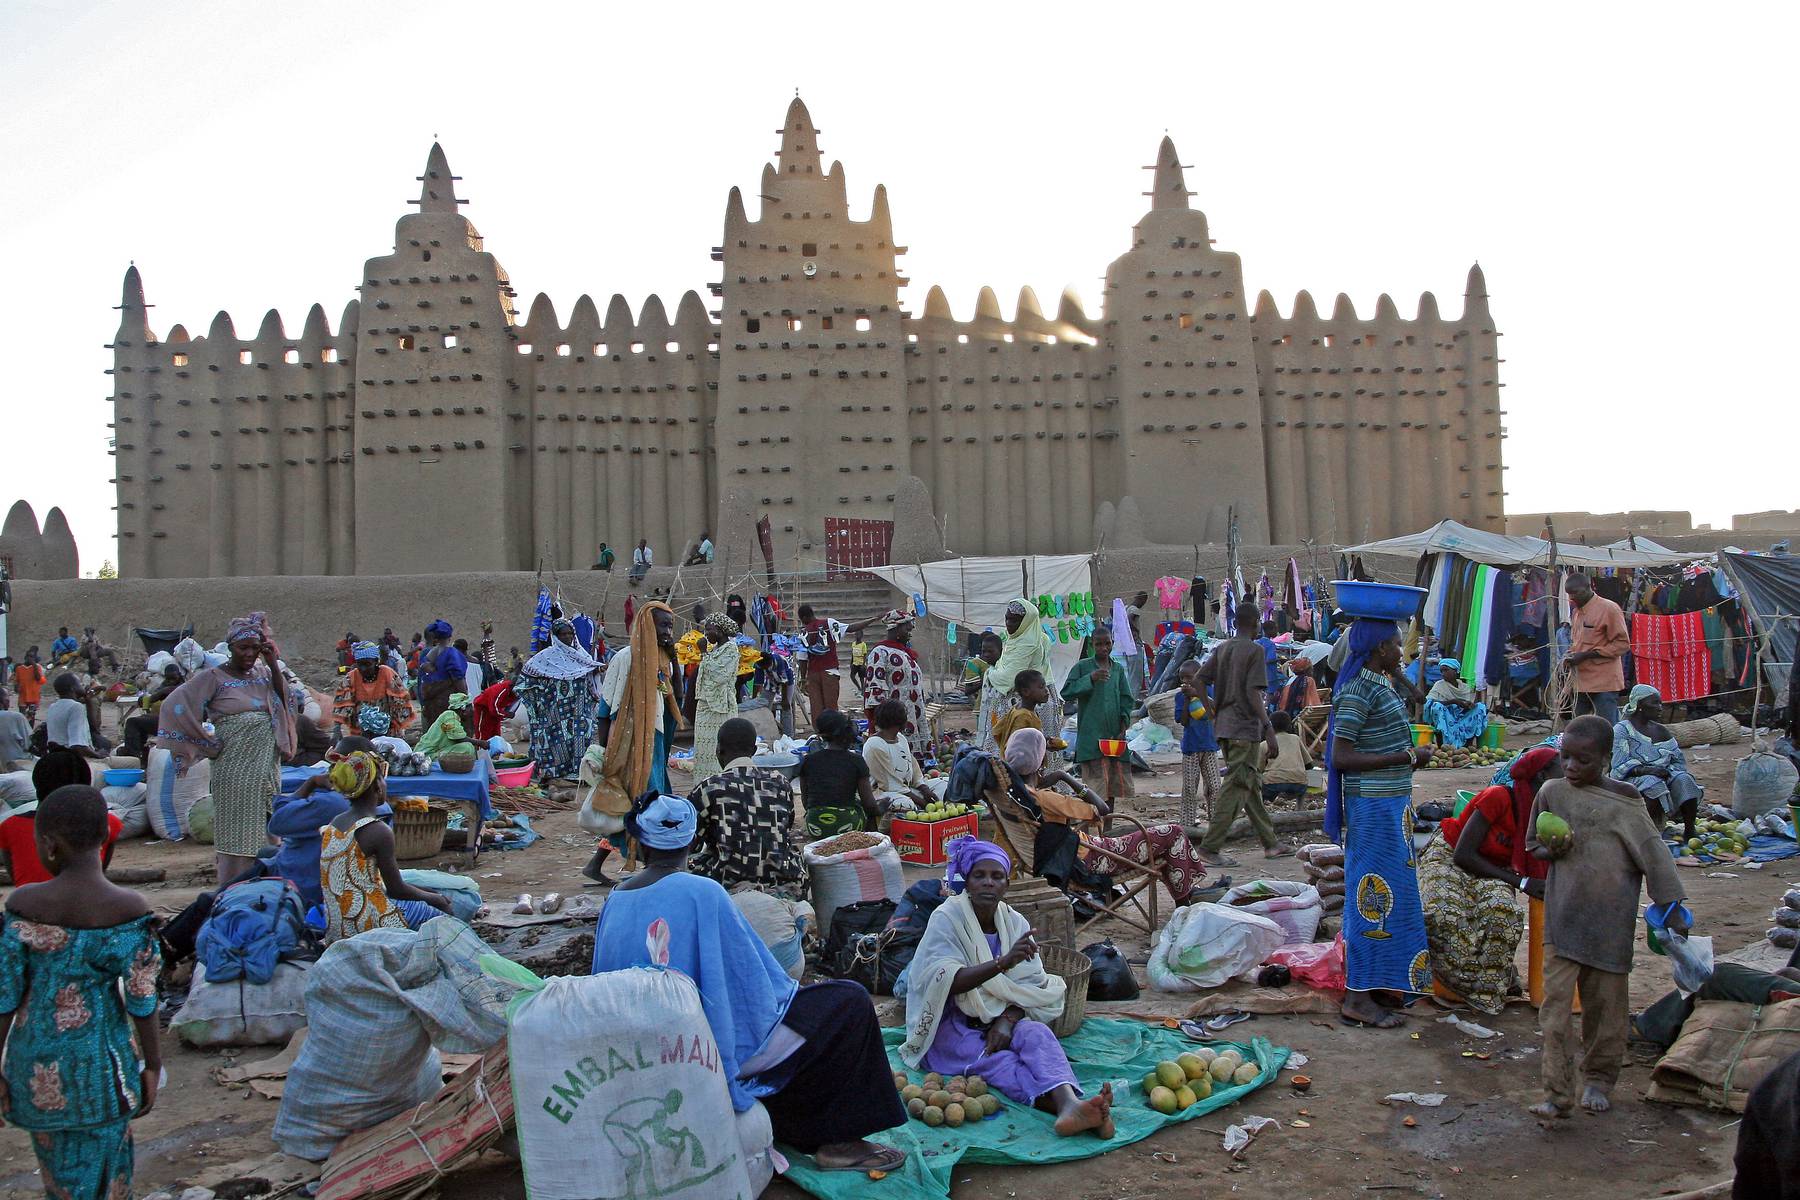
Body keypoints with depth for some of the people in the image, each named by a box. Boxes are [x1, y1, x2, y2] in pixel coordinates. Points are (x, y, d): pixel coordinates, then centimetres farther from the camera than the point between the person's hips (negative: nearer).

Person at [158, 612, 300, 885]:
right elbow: (174, 706, -10)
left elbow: (284, 705, -1)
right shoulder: (213, 677, -3)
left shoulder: (263, 673, 11)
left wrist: (274, 665, -4)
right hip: (234, 768, -5)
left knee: (265, 832, 8)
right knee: (236, 833, -1)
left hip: (267, 765, 5)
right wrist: (208, 742, -8)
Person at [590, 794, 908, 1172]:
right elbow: (754, 983, -15)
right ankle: (838, 1140, 8)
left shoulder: (614, 902, -1)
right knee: (850, 1004, 2)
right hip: (710, 1051, -8)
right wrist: (788, 989, 6)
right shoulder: (701, 893, -20)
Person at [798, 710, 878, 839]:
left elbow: (804, 798, 9)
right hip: (847, 826, -3)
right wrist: (877, 811, 17)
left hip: (816, 828, 3)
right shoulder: (856, 761, -7)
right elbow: (868, 802, -4)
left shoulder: (808, 760, 0)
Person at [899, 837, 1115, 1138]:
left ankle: (1069, 1104, -56)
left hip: (1000, 1017, 4)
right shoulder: (946, 918, -10)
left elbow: (1032, 986, 1)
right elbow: (944, 981, -26)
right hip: (951, 1025, -4)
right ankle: (1062, 1105, -56)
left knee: (1037, 1033, -29)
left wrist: (1007, 1020, -20)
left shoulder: (1014, 922, 5)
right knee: (997, 1061, -33)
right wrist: (1003, 962, -39)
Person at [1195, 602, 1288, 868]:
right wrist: (1269, 730, -19)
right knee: (1236, 788, -5)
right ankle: (1209, 849, -7)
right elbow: (1254, 693, -18)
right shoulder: (1255, 650, -10)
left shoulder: (1222, 648, 11)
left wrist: (1214, 711, 14)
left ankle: (1270, 843, 25)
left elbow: (1197, 680, 7)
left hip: (1224, 726, 8)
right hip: (1245, 728, -8)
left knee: (1252, 784, 16)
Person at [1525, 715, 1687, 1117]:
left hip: (1611, 922, -1)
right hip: (1562, 916, 1)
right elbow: (1532, 843, 15)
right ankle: (1557, 1094, -2)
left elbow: (1653, 854, -2)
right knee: (1555, 1002, -4)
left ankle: (1598, 1080, 29)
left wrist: (1673, 909, -5)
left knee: (1606, 1002, 11)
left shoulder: (1623, 802, -5)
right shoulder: (1552, 793, 2)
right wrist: (1551, 850, -8)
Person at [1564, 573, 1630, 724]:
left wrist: (1586, 655, -16)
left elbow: (1622, 643, -11)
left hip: (1604, 683, -7)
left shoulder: (1608, 608, -8)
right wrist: (1569, 655, 6)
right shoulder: (1576, 612, 16)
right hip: (1581, 682, 7)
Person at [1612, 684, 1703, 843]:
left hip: (1662, 777, 5)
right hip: (1632, 780, -5)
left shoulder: (1661, 730, 15)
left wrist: (1668, 770, -10)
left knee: (1684, 779, -23)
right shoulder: (1622, 730, -4)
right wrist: (1646, 770, -28)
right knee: (1654, 784, -35)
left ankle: (1690, 830, -21)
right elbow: (1620, 766, -14)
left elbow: (1679, 760, 11)